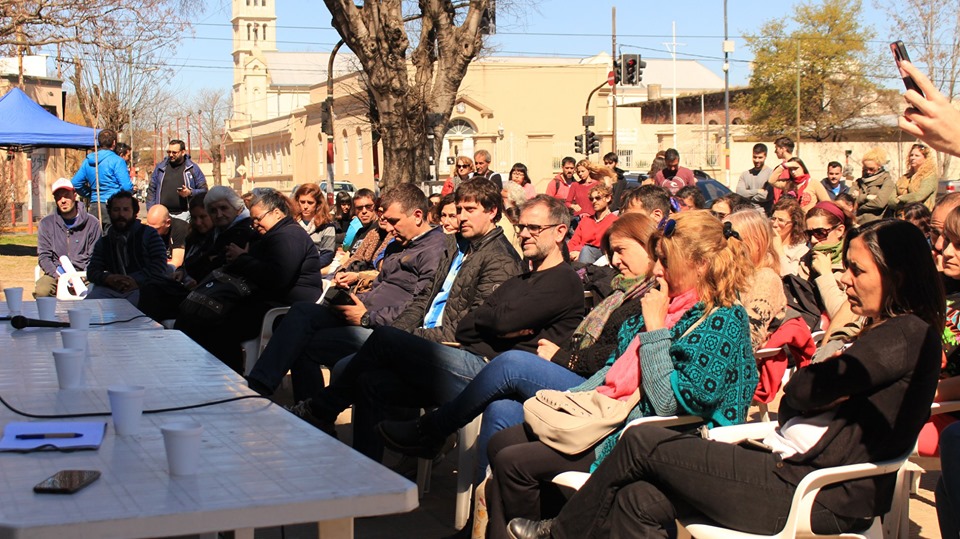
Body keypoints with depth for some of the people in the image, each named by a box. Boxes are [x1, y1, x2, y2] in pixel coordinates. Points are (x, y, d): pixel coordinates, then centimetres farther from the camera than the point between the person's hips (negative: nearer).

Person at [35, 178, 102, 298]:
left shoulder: (92, 223, 6)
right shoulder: (46, 224, 11)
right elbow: (43, 256, 6)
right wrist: (57, 274, -13)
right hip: (55, 275, 2)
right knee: (41, 290, -32)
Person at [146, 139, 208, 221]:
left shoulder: (193, 168, 5)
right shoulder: (160, 167, 12)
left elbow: (204, 190, 5)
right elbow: (151, 190, 14)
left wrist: (190, 193, -14)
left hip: (184, 214, -2)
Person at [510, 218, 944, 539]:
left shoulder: (909, 334, -9)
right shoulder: (884, 333, 21)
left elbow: (803, 392, -15)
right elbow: (792, 407, 16)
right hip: (794, 469, 10)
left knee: (643, 442, -3)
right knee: (639, 501, -6)